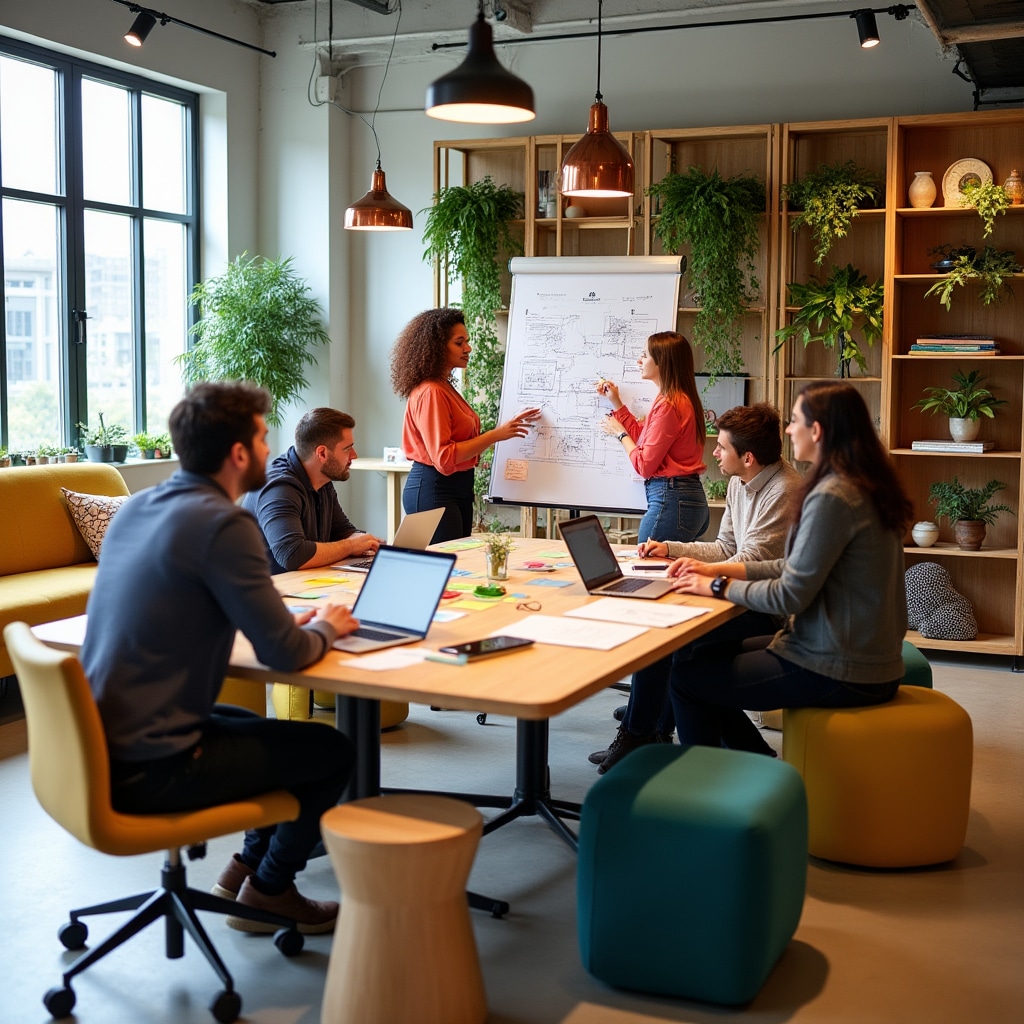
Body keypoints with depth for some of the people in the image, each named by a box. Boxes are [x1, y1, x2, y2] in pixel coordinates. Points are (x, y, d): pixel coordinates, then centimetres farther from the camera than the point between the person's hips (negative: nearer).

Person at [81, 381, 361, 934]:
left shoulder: (135, 507, 6)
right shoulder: (222, 524, -20)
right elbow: (283, 652, -19)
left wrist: (293, 620, 10)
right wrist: (326, 628, 4)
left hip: (98, 745, 9)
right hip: (147, 771, -9)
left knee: (261, 727, 29)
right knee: (331, 751, 7)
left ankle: (247, 867, 35)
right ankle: (268, 892, 23)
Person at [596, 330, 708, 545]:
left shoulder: (668, 406, -17)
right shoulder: (681, 399, 15)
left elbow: (644, 466, -15)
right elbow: (644, 439, 23)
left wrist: (620, 433, 1)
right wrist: (616, 403, 25)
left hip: (671, 501, -10)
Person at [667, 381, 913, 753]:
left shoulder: (832, 498, -23)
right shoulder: (864, 485, 8)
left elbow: (790, 595, -20)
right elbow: (802, 567, 14)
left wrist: (718, 587, -6)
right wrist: (722, 570, 9)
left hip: (839, 674, -10)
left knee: (686, 678, -2)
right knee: (710, 656, 19)